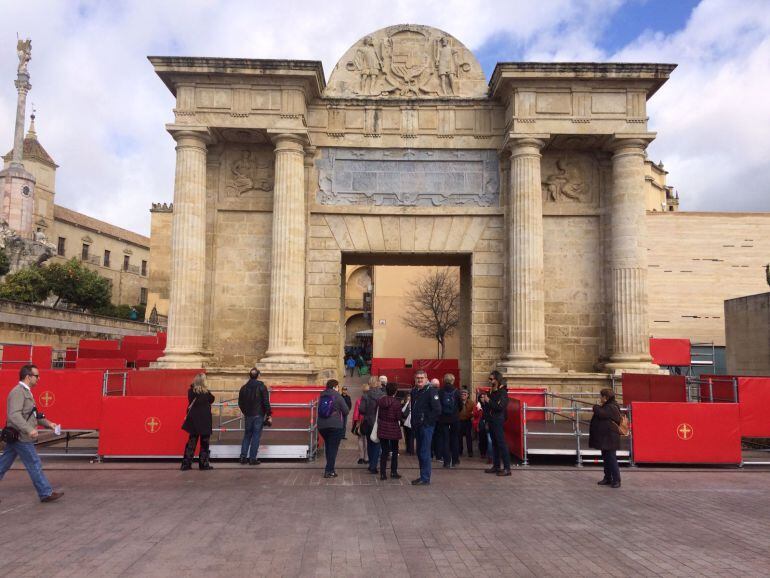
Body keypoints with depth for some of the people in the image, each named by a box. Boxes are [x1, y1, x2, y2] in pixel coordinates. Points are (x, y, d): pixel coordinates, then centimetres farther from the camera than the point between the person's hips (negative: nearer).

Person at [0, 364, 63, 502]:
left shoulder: (26, 392, 16)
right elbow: (14, 415, -28)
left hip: (15, 437, 10)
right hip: (21, 438, -10)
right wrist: (29, 429, -35)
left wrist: (48, 424, 17)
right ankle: (46, 493, 5)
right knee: (35, 465, -2)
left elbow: (32, 414, 23)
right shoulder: (18, 392, -17)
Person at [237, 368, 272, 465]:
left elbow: (240, 403, 12)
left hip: (248, 416, 4)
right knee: (256, 437, 1)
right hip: (259, 415, -4)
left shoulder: (244, 388, 6)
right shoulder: (262, 387, -8)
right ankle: (252, 459, 2)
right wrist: (269, 415, -7)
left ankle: (243, 457, 11)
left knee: (247, 435, 14)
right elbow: (266, 402, -12)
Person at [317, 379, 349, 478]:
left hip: (322, 426, 6)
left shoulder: (322, 396, 9)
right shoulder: (337, 396, -7)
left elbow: (319, 410, 15)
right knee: (333, 448, 0)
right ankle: (329, 471, -4)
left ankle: (330, 469, 22)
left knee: (328, 447, 18)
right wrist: (340, 415, 15)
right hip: (335, 426, -6)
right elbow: (346, 411, -5)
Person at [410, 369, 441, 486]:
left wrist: (426, 420, -14)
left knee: (424, 453, -6)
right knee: (419, 452, 13)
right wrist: (414, 422, 12)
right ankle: (423, 476, 22)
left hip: (426, 427, -8)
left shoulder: (431, 391, -12)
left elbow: (437, 410, -17)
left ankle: (425, 478, 0)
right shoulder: (414, 391, 12)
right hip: (417, 427, 8)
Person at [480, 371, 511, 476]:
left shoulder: (502, 392, -9)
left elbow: (500, 407, -21)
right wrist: (483, 402, 4)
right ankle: (496, 466, 18)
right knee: (494, 444, 12)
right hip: (491, 421, 8)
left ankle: (507, 468, -7)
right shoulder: (492, 392, 15)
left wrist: (488, 401, -18)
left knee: (501, 444, -9)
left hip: (498, 421, -8)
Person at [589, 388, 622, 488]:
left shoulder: (612, 408, -17)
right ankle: (607, 478, 23)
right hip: (604, 438, 11)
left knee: (611, 459, -7)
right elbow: (601, 414, 20)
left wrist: (596, 408, -11)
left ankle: (616, 480, -1)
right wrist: (598, 408, 2)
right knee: (606, 458, 15)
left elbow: (601, 414, -28)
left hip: (610, 438, -10)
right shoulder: (606, 407, 15)